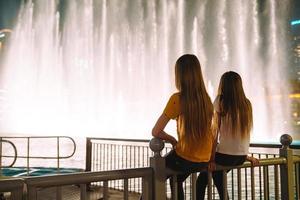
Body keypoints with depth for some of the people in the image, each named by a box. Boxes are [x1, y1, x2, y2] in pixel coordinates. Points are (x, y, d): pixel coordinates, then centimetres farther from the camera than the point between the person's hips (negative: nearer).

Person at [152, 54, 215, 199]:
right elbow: (206, 130, 10)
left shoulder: (177, 99, -17)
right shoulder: (206, 99, -1)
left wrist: (173, 140, 2)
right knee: (176, 179, 33)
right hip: (205, 160, 6)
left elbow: (155, 132, -15)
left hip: (184, 159, -5)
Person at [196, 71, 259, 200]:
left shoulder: (220, 101, -8)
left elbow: (215, 131, -9)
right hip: (241, 157, 5)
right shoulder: (247, 104, 4)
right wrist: (244, 155, 16)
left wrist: (211, 157, -5)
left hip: (225, 155, -5)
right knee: (217, 176, 29)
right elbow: (246, 130, 6)